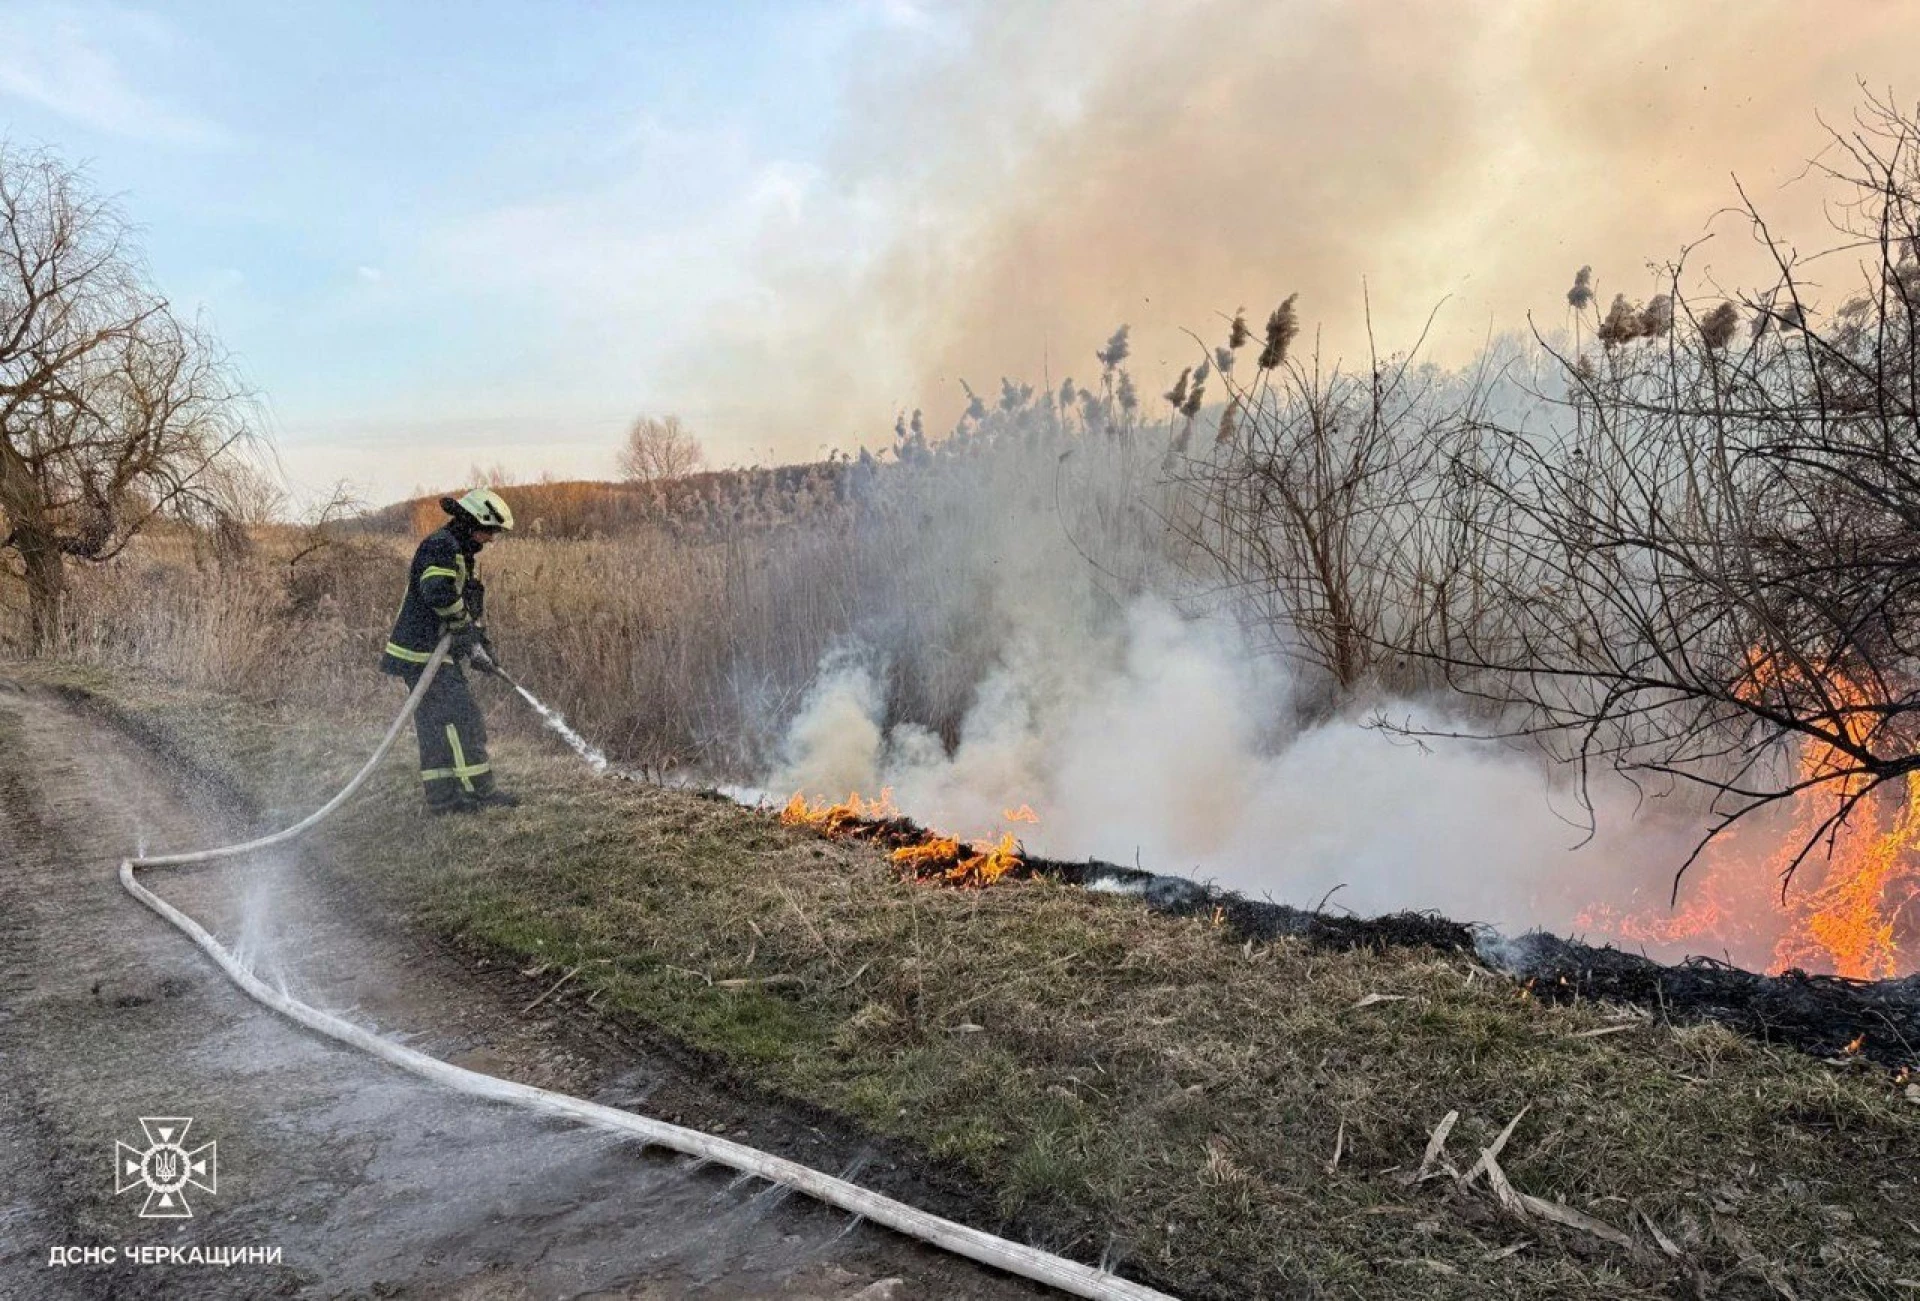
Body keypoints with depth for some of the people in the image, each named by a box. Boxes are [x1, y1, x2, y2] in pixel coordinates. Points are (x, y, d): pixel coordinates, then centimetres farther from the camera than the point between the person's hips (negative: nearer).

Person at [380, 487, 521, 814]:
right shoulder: (441, 545, -14)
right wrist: (467, 629, -18)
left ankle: (442, 797, 16)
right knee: (464, 719, -9)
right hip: (423, 652, -11)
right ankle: (479, 792, -5)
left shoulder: (464, 553, 20)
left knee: (436, 726, 11)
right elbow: (438, 592, -30)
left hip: (439, 653, 11)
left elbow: (475, 605, 23)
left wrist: (481, 643, 13)